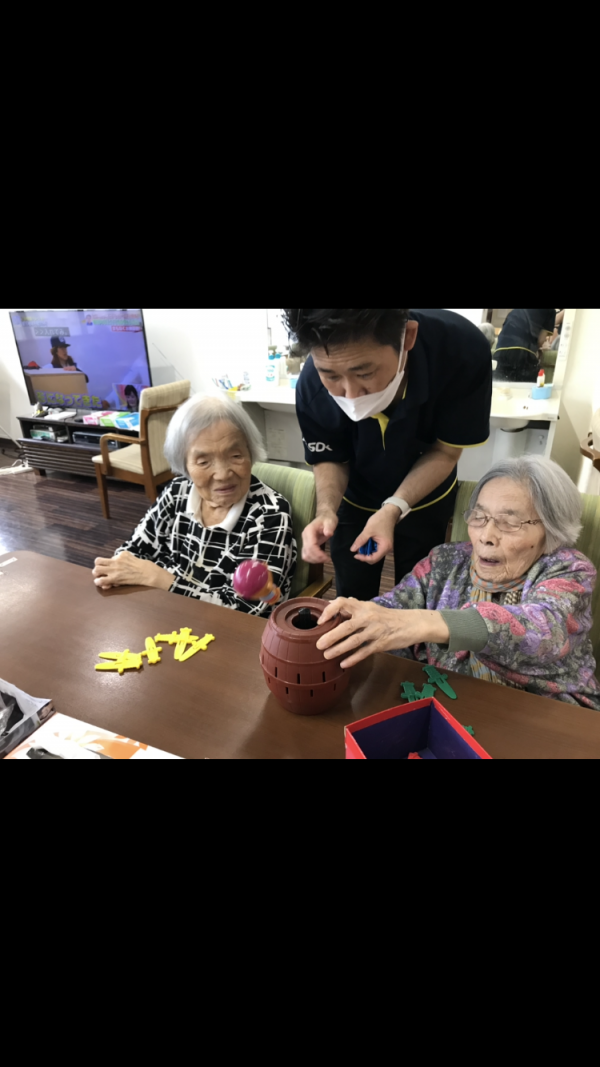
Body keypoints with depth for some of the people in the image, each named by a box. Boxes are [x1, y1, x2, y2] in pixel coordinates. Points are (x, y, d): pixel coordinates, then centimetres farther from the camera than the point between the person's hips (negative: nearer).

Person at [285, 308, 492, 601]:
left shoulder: (464, 351, -34)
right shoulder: (312, 387, -31)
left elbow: (445, 452, -20)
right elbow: (330, 459, -13)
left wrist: (394, 508, -34)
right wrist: (326, 511, -33)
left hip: (425, 500, 0)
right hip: (355, 499, 1)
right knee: (352, 602, 16)